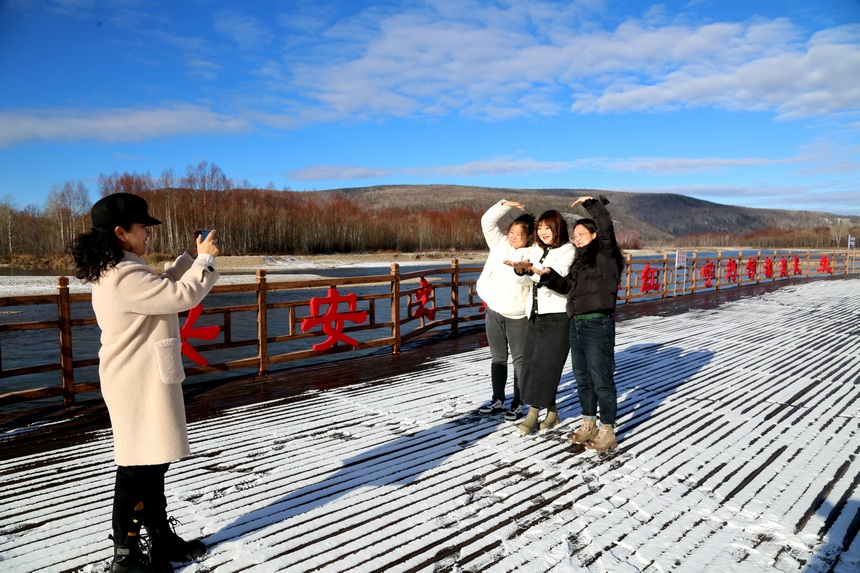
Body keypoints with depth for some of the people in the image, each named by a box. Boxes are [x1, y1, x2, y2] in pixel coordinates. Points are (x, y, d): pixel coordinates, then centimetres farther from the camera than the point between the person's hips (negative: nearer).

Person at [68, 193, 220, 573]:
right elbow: (183, 296, -25)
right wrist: (205, 259, -10)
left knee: (153, 463, 19)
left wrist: (189, 257, 12)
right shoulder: (125, 276, -23)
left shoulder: (114, 270, 11)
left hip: (144, 381, 11)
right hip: (139, 384, -11)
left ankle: (162, 540, 32)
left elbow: (162, 290, 21)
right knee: (137, 469, 2)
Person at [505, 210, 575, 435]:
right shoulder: (536, 250, 14)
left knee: (544, 365, -8)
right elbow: (527, 280, 7)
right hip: (535, 314, 7)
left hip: (556, 316, -7)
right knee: (532, 364, 6)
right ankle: (552, 412, 18)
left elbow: (556, 274, -21)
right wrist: (520, 270, -15)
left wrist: (530, 268, -34)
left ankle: (533, 414, -1)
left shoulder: (568, 251, -5)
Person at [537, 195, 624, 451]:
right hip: (576, 325, 9)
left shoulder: (606, 255, -4)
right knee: (582, 379, 16)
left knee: (602, 380, -1)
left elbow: (606, 228, -21)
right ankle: (588, 425, 30)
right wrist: (547, 275, 5)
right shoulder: (580, 261, 19)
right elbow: (566, 286, 20)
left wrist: (592, 203, -14)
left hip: (598, 326, -9)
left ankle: (607, 432, 11)